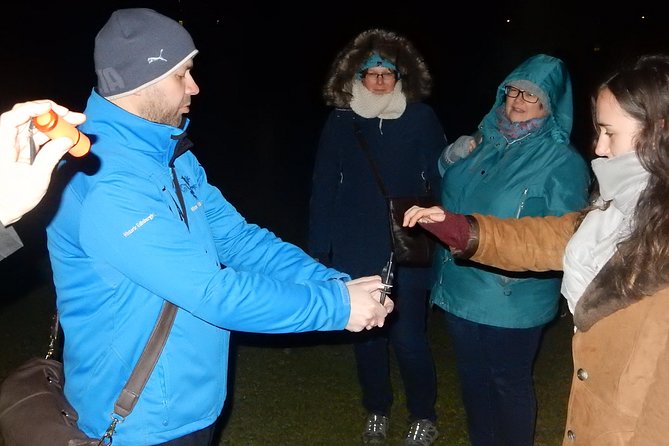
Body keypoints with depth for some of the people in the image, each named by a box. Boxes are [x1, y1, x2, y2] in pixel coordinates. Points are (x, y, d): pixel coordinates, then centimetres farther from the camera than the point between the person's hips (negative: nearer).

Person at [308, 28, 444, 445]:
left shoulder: (422, 119, -4)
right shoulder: (340, 122, -1)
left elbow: (441, 182, -3)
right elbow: (324, 189, 0)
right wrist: (319, 251, -2)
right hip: (356, 254, 2)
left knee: (408, 338, 1)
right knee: (366, 337, 15)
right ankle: (377, 411, 38)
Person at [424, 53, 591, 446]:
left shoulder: (562, 162, -12)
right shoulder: (483, 141, 5)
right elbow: (450, 191, 20)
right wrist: (452, 160, 0)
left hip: (511, 300, -6)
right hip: (460, 288, 6)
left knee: (509, 382, 12)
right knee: (472, 377, 21)